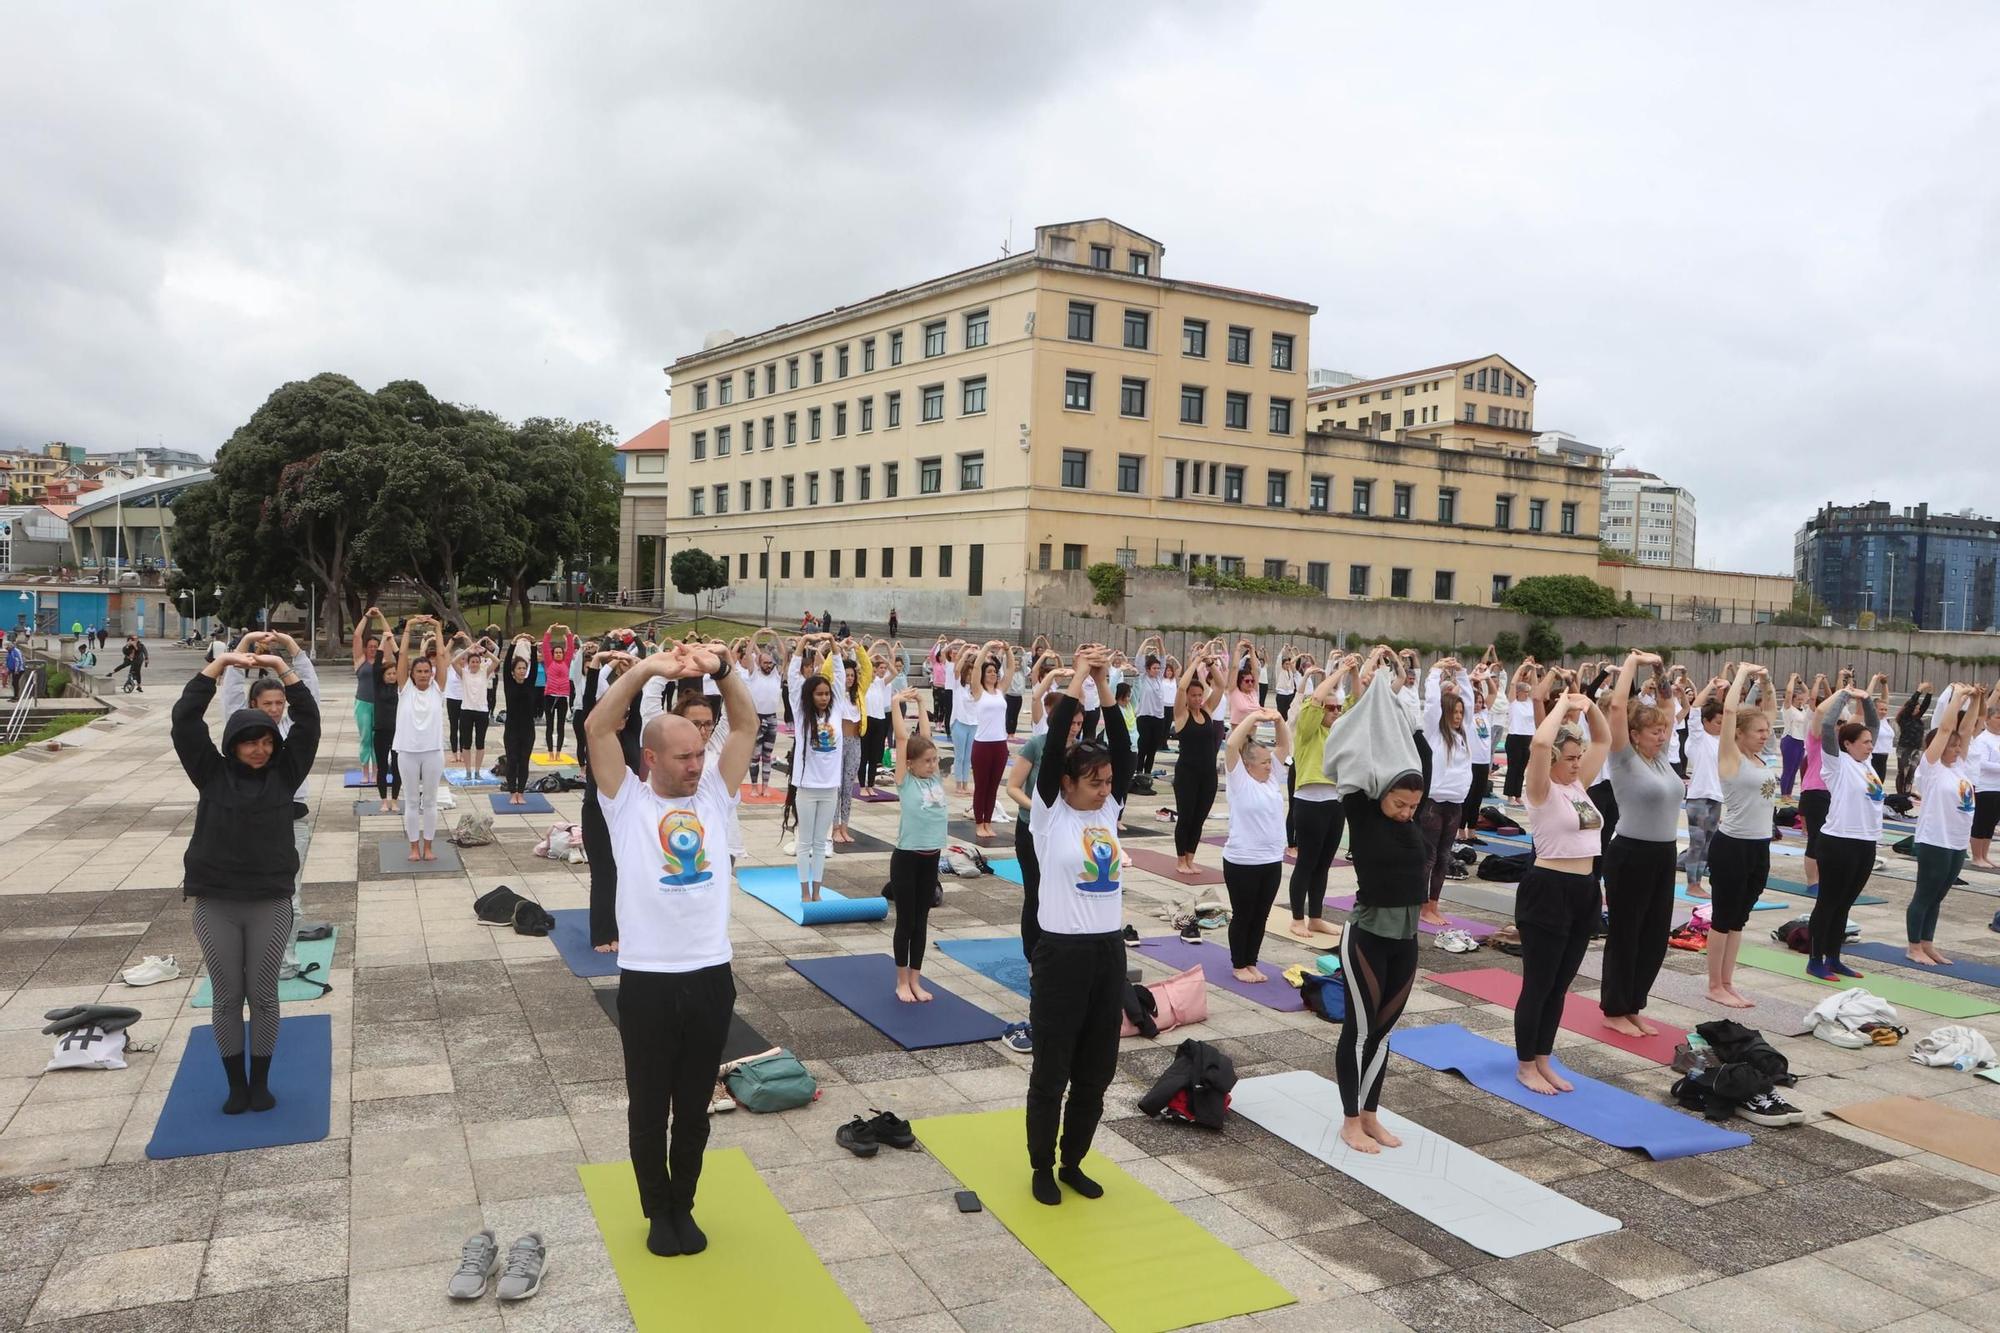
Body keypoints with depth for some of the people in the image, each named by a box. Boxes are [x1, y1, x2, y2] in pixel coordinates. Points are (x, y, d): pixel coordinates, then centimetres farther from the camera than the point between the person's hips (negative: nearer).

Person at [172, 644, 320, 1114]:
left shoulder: (284, 773, 0)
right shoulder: (212, 774, -1)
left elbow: (308, 721, -7)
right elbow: (185, 719, -8)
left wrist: (281, 666, -13)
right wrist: (220, 663, -13)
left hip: (271, 903, 0)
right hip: (214, 905, 0)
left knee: (263, 996, 8)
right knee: (226, 998, 9)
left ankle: (261, 1081, 22)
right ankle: (236, 1083, 23)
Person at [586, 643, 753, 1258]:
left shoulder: (714, 794, 6)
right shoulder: (626, 800, -1)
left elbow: (747, 726, -2)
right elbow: (597, 729, -14)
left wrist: (720, 668, -17)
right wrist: (646, 669, -23)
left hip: (711, 976, 3)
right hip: (647, 980, -2)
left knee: (695, 1106, 16)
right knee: (649, 1107, 12)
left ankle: (684, 1205, 35)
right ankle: (657, 1210, 32)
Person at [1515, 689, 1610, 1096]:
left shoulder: (1579, 785, 11)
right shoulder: (1542, 789, -11)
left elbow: (1603, 741, 18)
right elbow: (1540, 743, -30)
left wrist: (1588, 706, 2)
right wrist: (1562, 707, -16)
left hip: (1584, 892, 8)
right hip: (1547, 891, -8)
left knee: (1560, 985, 14)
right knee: (1538, 984, 2)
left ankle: (1542, 1060, 26)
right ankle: (1525, 1066, 14)